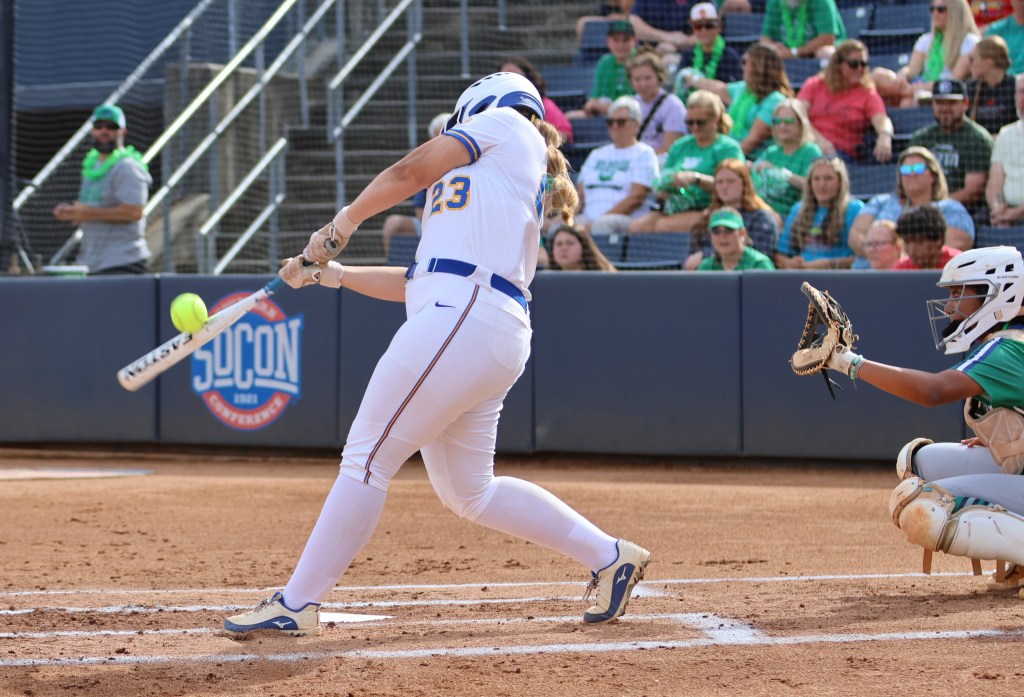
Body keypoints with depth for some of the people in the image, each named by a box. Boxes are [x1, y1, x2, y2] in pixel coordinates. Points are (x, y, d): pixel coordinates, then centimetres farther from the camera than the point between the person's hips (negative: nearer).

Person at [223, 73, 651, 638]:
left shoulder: (506, 121, 9)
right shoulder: (505, 189, 30)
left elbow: (408, 173, 5)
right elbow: (419, 282, 27)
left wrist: (339, 226, 19)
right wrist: (331, 273, 29)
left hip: (464, 316, -9)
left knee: (366, 459, -8)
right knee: (470, 493, 14)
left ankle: (296, 603, -6)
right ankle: (608, 555, 18)